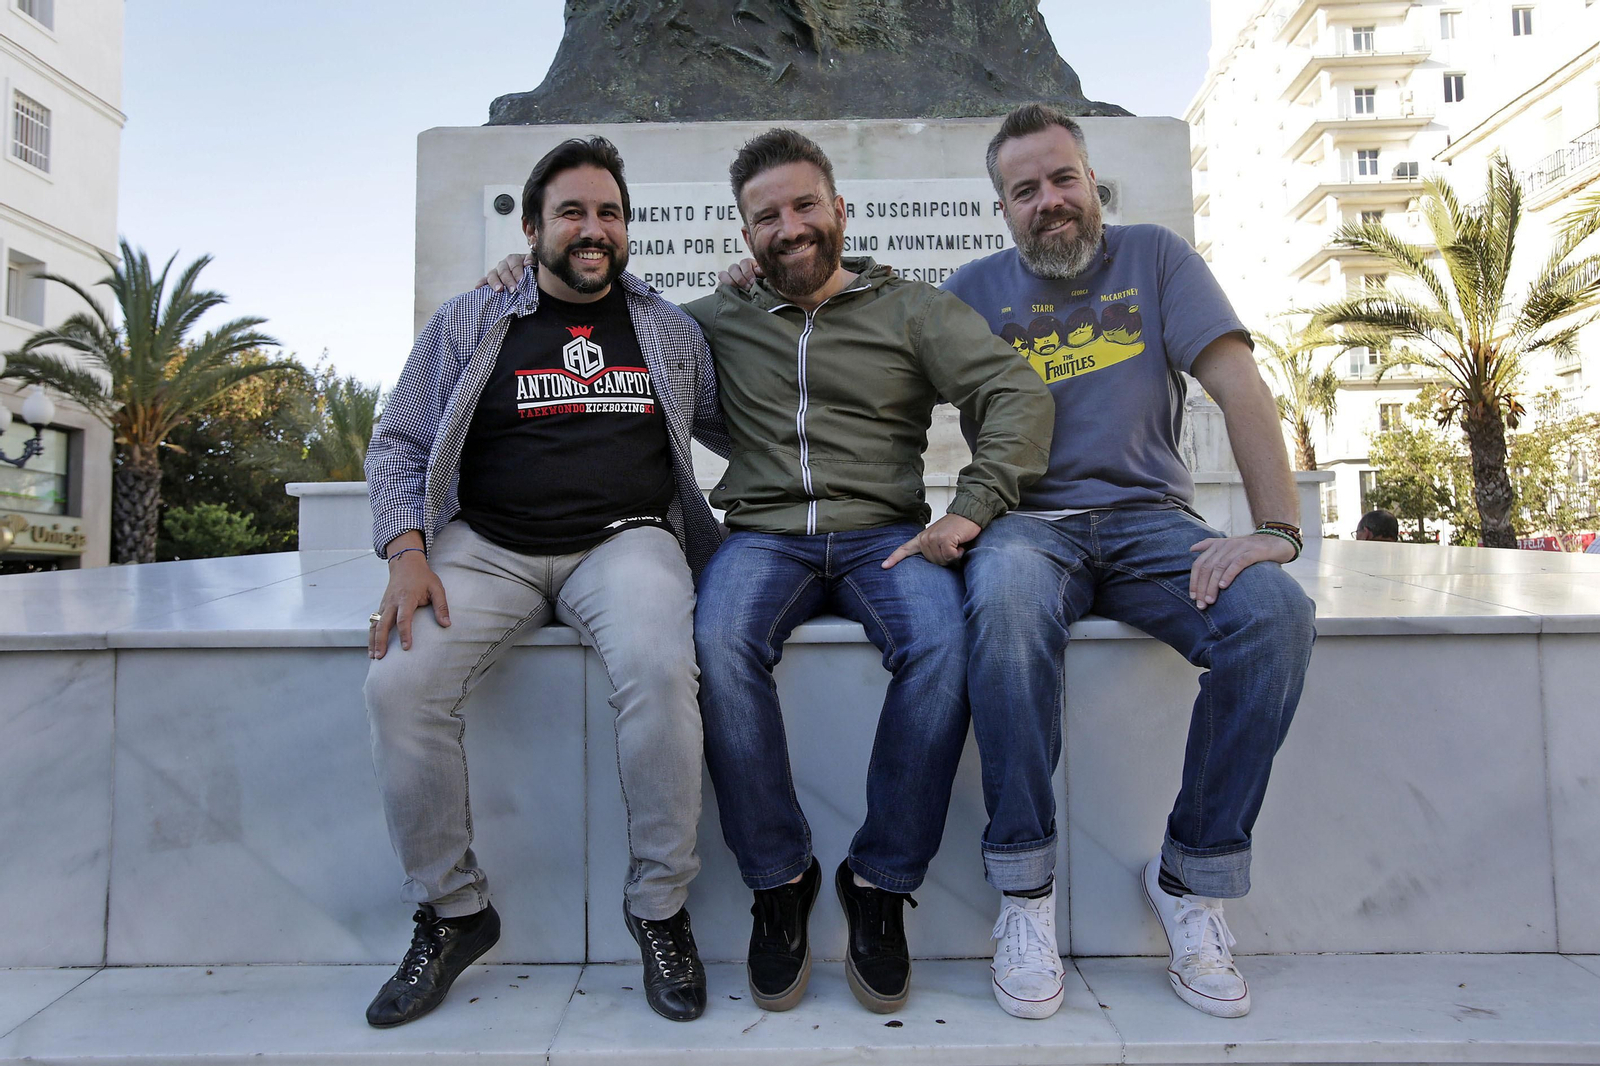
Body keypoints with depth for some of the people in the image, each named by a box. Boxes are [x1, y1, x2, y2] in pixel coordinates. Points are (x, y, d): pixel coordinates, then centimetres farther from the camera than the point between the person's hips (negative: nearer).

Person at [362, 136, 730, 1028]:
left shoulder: (671, 329, 17)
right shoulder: (468, 324, 13)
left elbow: (741, 432, 21)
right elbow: (398, 447, 10)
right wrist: (408, 554, -6)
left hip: (624, 540, -1)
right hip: (488, 545, 1)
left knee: (660, 672, -33)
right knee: (400, 685, -24)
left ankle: (660, 910, -11)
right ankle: (454, 912, -1)